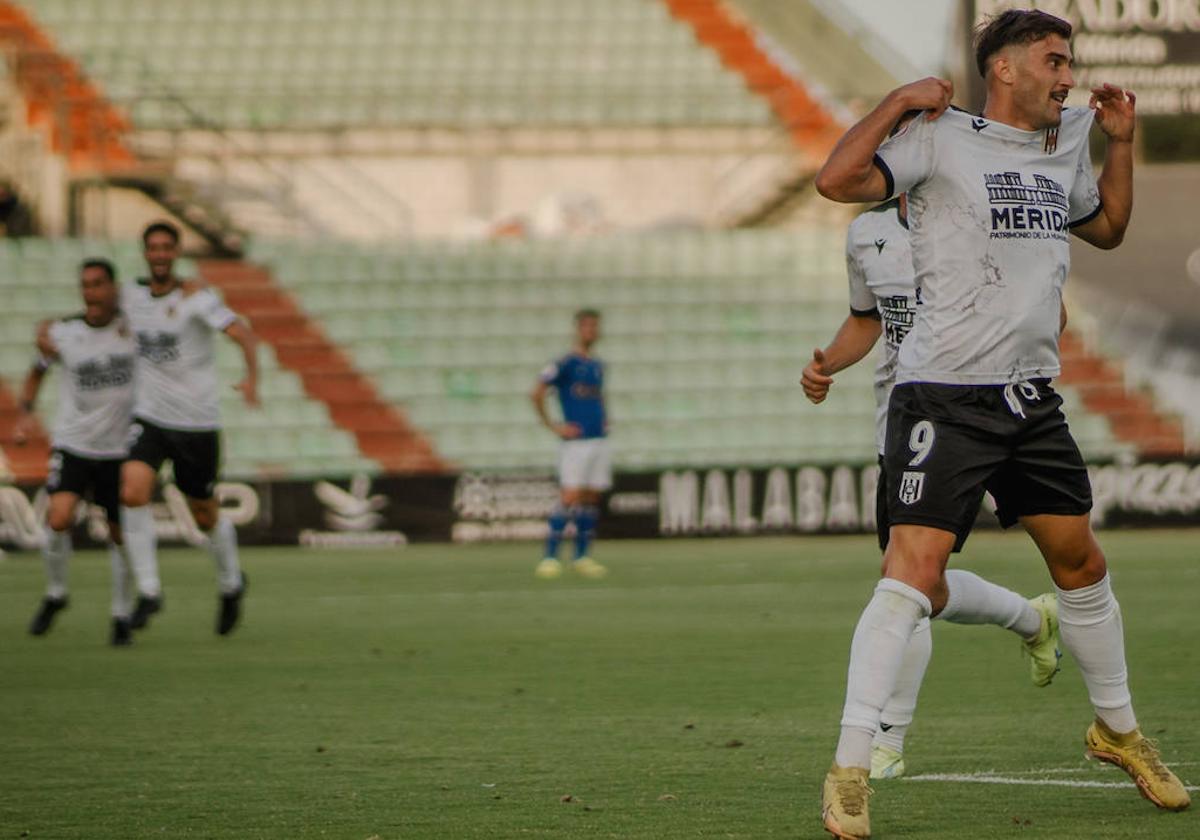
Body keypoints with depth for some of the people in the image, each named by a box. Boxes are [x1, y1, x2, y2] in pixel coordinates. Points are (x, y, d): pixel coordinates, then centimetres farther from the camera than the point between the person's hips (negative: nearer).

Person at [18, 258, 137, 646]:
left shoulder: (132, 326, -6)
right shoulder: (62, 333, -5)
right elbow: (37, 370, 13)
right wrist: (25, 413, 1)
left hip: (119, 449, 1)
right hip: (72, 443, -1)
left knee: (120, 534, 5)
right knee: (59, 519, -20)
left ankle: (121, 616, 23)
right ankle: (55, 593, 5)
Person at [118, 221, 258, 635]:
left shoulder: (195, 296, -12)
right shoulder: (132, 296, 4)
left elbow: (241, 332, -24)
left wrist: (252, 377, -41)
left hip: (197, 422, -3)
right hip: (148, 418, 3)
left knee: (206, 516, 9)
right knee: (132, 493, -22)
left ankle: (231, 584, 37)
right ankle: (148, 590, -14)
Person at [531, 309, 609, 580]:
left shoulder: (597, 366, 16)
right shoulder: (565, 364, -7)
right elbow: (537, 393, -12)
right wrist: (553, 426, -11)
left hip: (599, 440, 7)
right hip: (576, 442, -7)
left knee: (591, 499, 6)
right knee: (570, 498, -13)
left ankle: (582, 556, 13)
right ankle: (549, 556, -11)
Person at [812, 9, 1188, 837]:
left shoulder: (1065, 146, 15)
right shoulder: (943, 138, -7)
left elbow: (1107, 227, 32)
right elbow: (839, 180, -20)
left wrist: (1121, 142, 20)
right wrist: (900, 102, -16)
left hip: (1032, 396, 7)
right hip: (945, 395, -7)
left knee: (1081, 560, 14)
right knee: (914, 572, -15)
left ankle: (1119, 729, 34)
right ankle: (850, 773, -14)